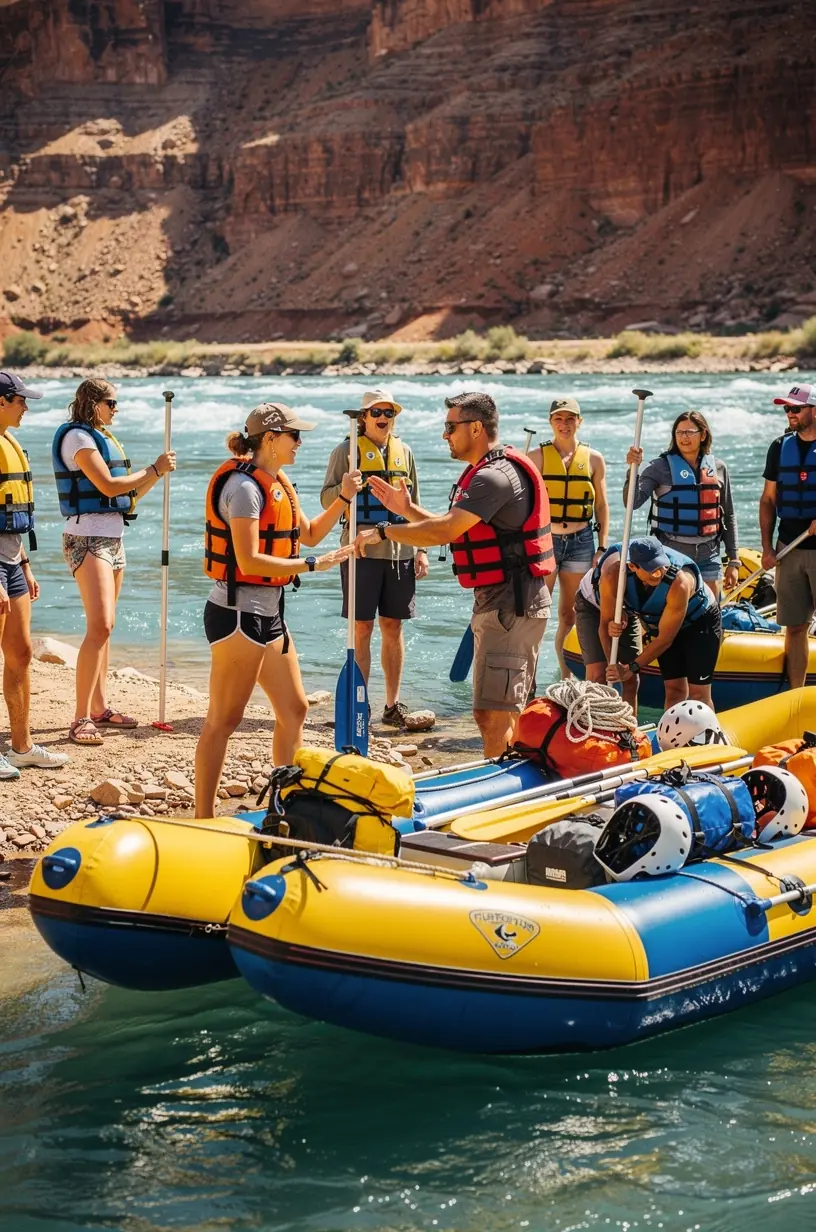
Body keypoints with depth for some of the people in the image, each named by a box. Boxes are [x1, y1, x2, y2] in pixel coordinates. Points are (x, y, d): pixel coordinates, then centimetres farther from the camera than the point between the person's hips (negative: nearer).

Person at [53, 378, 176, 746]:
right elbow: (108, 485, -19)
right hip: (88, 538, -10)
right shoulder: (78, 437, -10)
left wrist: (158, 472, 4)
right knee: (100, 626, -17)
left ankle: (99, 707, 20)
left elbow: (128, 496, 19)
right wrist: (154, 469, -10)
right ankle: (80, 719, -18)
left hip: (112, 538, 10)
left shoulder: (102, 438, 18)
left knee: (104, 626, 12)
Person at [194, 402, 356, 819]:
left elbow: (309, 534, 22)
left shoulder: (277, 482, 14)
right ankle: (203, 819, 0)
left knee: (293, 709, 15)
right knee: (224, 719, -5)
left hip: (268, 612, 10)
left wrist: (343, 498, 10)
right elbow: (249, 561, -23)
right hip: (238, 612, -10)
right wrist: (312, 565, -20)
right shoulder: (245, 485, -16)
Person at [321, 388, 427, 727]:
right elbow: (327, 498, -2)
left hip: (400, 552, 4)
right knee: (362, 628, -1)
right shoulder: (347, 450, 0)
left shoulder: (403, 451, 12)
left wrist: (421, 550, 11)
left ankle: (393, 705, 15)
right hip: (362, 550, -4)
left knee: (393, 628, 7)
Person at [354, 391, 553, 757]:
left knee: (492, 715, -12)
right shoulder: (489, 471, 18)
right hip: (502, 602, 11)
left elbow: (444, 531, -27)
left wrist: (384, 531, -18)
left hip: (509, 605, -11)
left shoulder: (496, 476, -18)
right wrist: (408, 509, 15)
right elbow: (456, 530, 23)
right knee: (505, 712, 16)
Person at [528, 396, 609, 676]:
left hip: (581, 541, 2)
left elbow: (601, 506, 10)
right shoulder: (537, 456, -1)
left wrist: (602, 547, 5)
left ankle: (568, 679, 17)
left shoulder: (593, 459, 5)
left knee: (569, 615, 9)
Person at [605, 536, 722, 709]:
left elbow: (665, 639, -31)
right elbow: (606, 622, -13)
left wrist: (632, 668, -27)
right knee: (674, 689, 1)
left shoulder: (679, 583, -40)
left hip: (700, 623, -4)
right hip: (661, 623, 4)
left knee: (698, 693, -8)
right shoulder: (616, 576, -28)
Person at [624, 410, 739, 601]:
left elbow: (728, 516, 14)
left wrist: (733, 561, 12)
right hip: (671, 554, -3)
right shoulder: (661, 467, -3)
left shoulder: (718, 468, 8)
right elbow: (633, 502, -15)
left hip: (708, 555, 3)